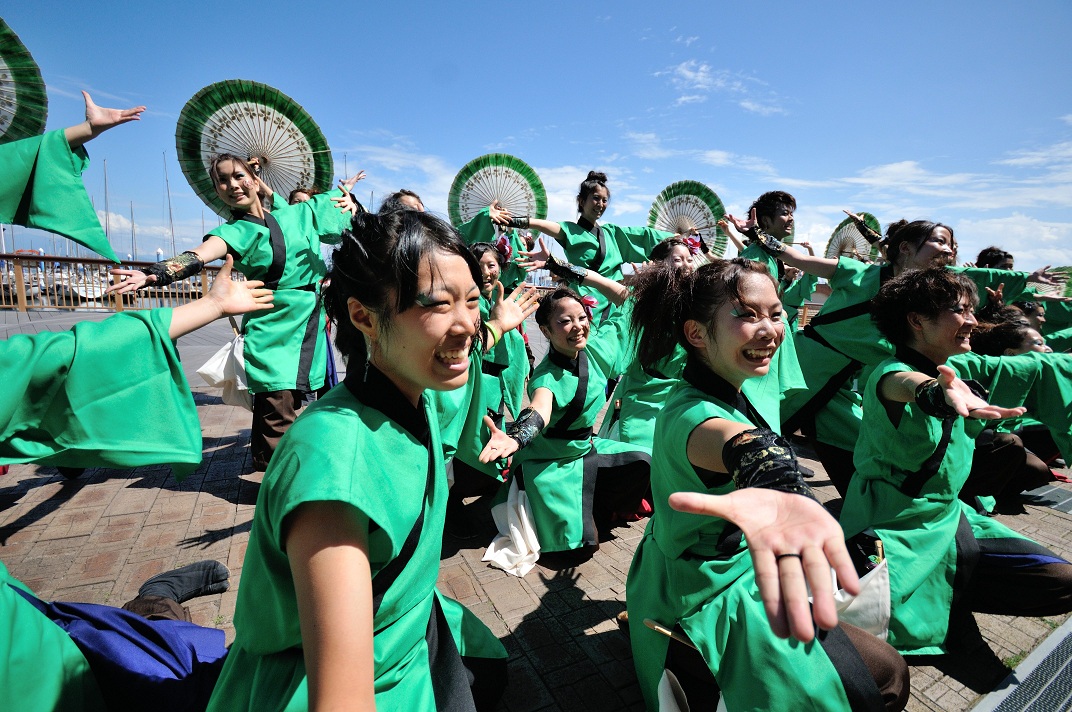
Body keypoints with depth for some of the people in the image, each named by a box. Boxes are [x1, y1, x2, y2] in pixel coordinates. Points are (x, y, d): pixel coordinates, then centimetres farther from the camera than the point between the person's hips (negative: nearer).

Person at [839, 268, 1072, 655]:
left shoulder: (958, 372, 5)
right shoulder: (890, 373, -21)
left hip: (949, 520, 8)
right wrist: (937, 390, -63)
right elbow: (903, 383, -45)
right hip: (896, 532, -8)